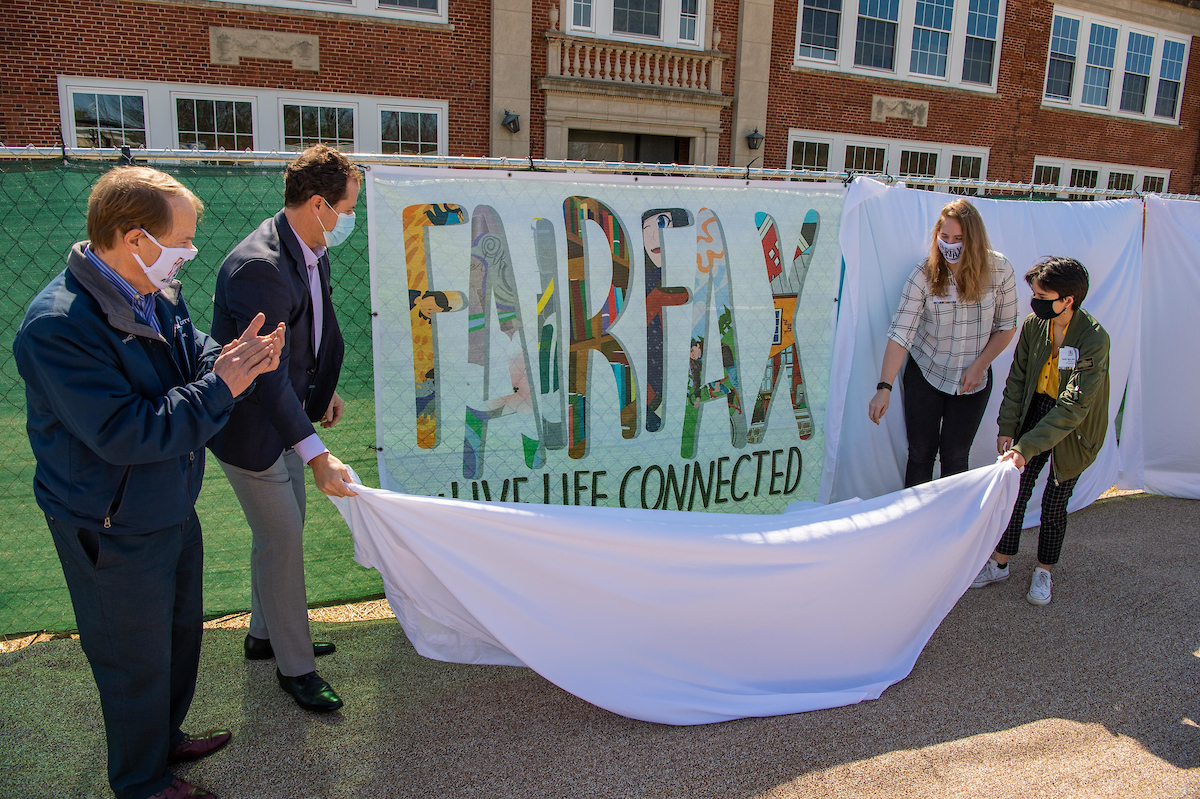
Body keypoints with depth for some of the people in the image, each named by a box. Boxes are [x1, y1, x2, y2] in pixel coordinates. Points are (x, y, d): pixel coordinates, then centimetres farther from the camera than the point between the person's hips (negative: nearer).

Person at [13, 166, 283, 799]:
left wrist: (230, 357, -15)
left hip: (171, 508, 9)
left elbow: (192, 352, 9)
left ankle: (165, 738, 51)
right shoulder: (57, 326, -29)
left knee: (181, 632, 26)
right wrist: (221, 385, -29)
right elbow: (126, 434, -32)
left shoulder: (158, 294, -3)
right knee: (137, 662, 12)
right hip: (114, 533, -9)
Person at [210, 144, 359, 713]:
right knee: (282, 541, 2)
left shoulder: (312, 251, 0)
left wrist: (323, 388, 22)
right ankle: (294, 666, 21)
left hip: (288, 413, 9)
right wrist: (317, 456, -38)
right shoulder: (259, 267, -30)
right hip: (251, 426, -9)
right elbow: (269, 374, -34)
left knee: (284, 532, 21)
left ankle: (266, 635, 41)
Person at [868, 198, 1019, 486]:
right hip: (926, 376, -1)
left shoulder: (999, 270, -11)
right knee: (920, 454, 6)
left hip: (973, 380, 1)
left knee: (955, 457, 8)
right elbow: (900, 333, -23)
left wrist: (979, 366, -8)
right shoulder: (925, 274, -16)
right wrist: (884, 387, -31)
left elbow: (1006, 326, 2)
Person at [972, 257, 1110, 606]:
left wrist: (1026, 446, -33)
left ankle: (1043, 571, 26)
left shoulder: (1094, 339, -25)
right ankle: (1000, 563, 20)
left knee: (1054, 502, 5)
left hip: (1074, 427, -4)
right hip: (1037, 410, 4)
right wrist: (1006, 428, -3)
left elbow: (1073, 407, -29)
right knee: (1015, 489, 4)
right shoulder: (1034, 324, -9)